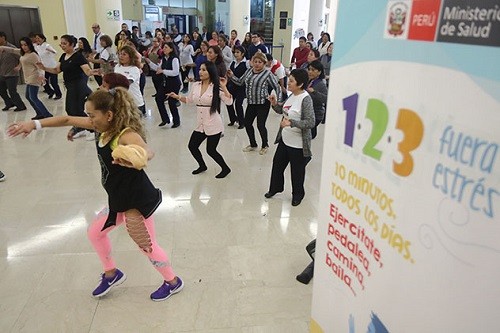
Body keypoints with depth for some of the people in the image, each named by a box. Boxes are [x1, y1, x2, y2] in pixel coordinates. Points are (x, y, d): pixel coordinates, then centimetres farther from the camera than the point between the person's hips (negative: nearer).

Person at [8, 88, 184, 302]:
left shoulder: (127, 135, -29)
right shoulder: (103, 126, -2)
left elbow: (148, 152, -49)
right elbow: (68, 120, 7)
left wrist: (138, 159, -71)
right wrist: (34, 124, 2)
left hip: (139, 200, -9)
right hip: (118, 200, 9)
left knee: (147, 245, 6)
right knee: (95, 233, 23)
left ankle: (173, 282, 32)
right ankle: (112, 274, 45)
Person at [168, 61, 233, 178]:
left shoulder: (216, 87, -12)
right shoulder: (196, 85, 5)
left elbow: (229, 102, -21)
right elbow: (189, 100, 19)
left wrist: (224, 87, -27)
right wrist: (177, 96, 6)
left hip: (213, 125, -6)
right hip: (200, 125, 7)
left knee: (211, 150, 0)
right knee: (192, 146, 11)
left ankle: (225, 168, 24)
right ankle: (202, 166, 37)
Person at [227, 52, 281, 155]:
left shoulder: (268, 74, -11)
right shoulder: (249, 71, 5)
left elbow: (277, 87, -7)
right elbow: (240, 82, 15)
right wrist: (232, 76, -1)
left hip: (263, 104, -6)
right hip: (251, 103, 6)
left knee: (260, 125, -3)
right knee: (247, 123, 8)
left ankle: (265, 145, 23)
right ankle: (253, 144, 31)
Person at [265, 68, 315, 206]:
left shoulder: (305, 99, -22)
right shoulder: (292, 95, 3)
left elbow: (310, 122, -27)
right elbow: (283, 111, 17)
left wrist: (291, 122, -33)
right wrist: (275, 104, -2)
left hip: (298, 144, -8)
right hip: (284, 139, 8)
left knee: (297, 171, 11)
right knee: (277, 164, 21)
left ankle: (298, 194, 34)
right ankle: (275, 188, 44)